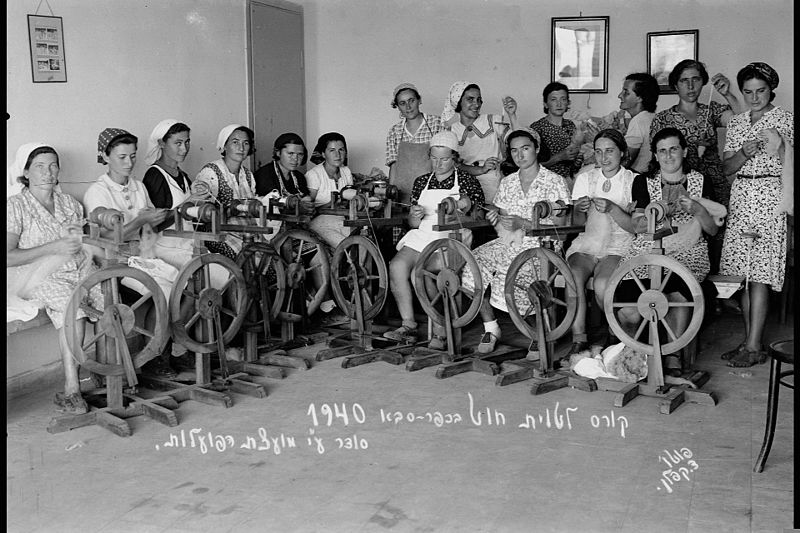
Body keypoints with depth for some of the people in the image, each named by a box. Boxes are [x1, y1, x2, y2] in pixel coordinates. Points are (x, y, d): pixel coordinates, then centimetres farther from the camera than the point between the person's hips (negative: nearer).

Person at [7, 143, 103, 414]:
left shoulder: (69, 203, 19)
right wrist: (54, 247, -15)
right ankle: (71, 390, -31)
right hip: (41, 276, -5)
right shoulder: (16, 206, 2)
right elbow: (8, 257, -8)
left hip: (81, 270, 5)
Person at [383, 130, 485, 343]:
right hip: (422, 236, 4)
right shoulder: (421, 182, 19)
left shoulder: (468, 182, 8)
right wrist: (414, 217, -5)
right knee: (397, 266, -25)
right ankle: (408, 324, -17)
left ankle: (440, 332, -28)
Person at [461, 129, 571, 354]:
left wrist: (523, 224, -18)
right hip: (509, 243, 6)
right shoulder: (507, 183, 15)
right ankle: (490, 328, -4)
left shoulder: (555, 182, 0)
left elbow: (558, 227, -6)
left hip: (541, 245, -5)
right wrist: (497, 220, -8)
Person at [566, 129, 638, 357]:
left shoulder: (634, 181, 3)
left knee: (602, 284, -32)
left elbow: (635, 227, -5)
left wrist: (612, 209, -21)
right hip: (587, 244, 3)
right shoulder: (585, 178, 12)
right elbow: (577, 224, 8)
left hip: (619, 247, -2)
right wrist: (580, 211, -15)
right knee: (573, 275, -32)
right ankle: (579, 338, -26)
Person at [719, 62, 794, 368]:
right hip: (740, 197, 5)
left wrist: (780, 147, -22)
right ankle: (750, 339, 10)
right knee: (741, 273, 2)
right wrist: (745, 152, -11)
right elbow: (727, 168, 8)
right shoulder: (736, 124, 14)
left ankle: (754, 347, -7)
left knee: (759, 274, -9)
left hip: (770, 196, -5)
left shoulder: (786, 120, 2)